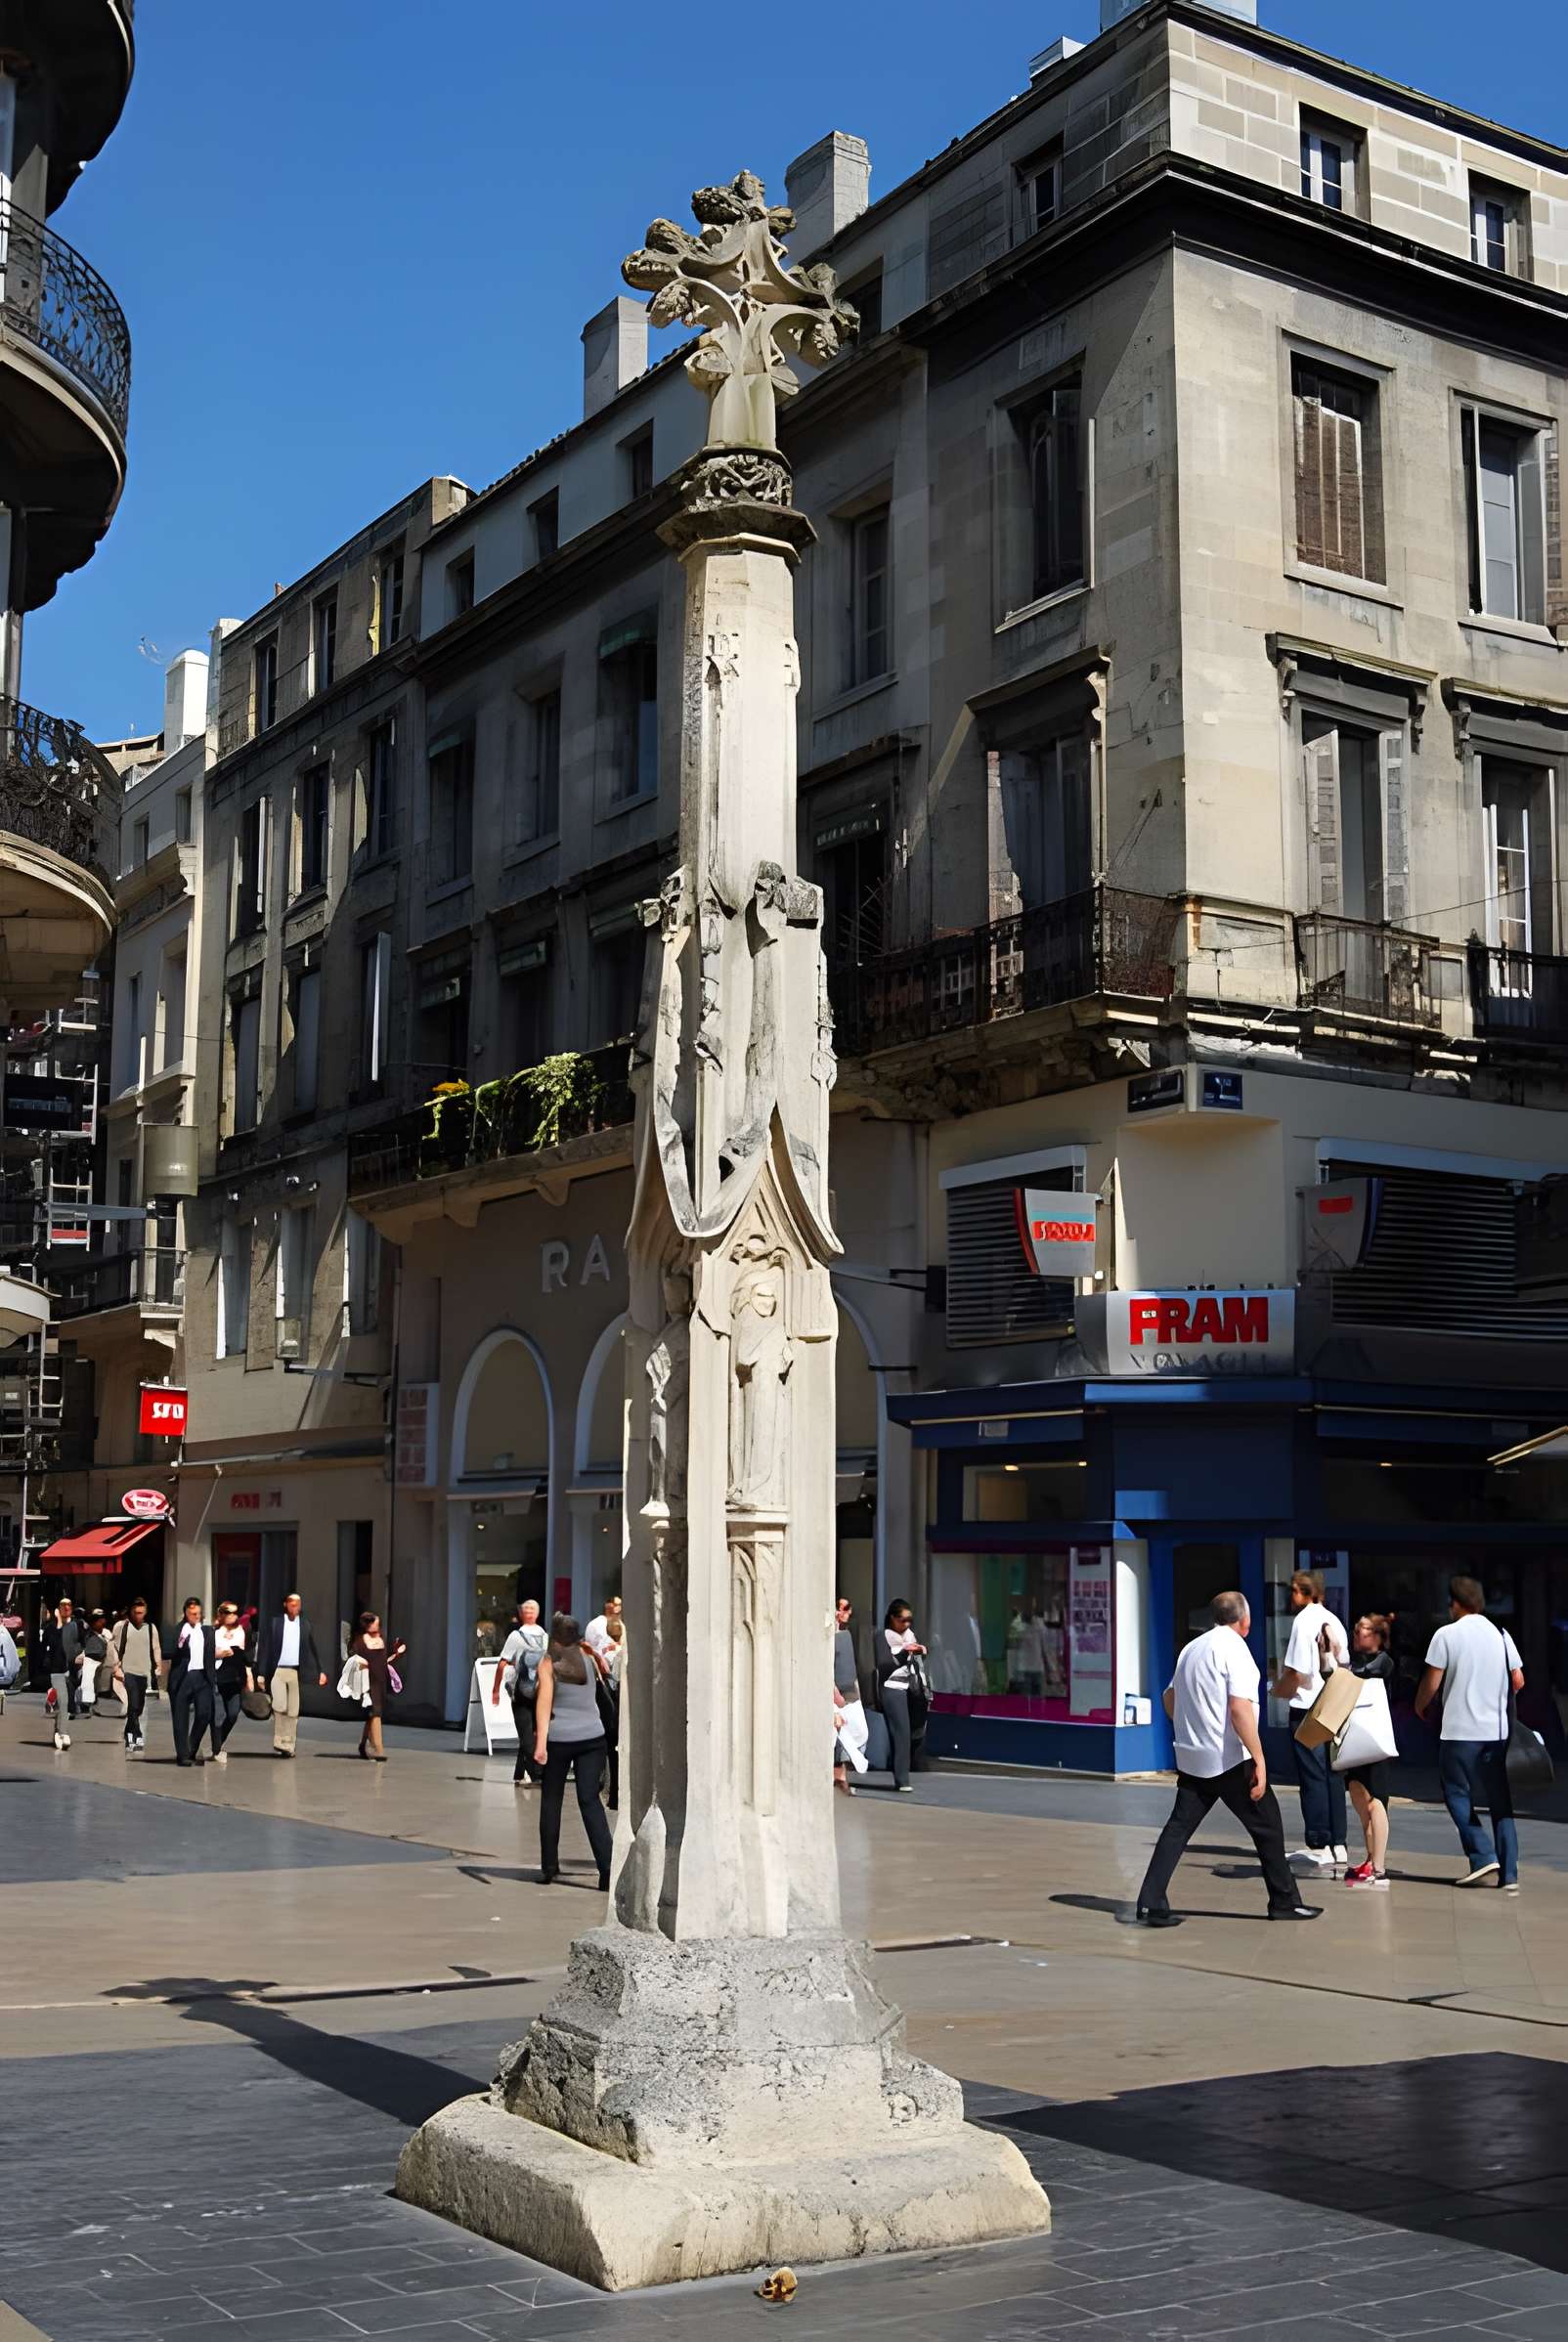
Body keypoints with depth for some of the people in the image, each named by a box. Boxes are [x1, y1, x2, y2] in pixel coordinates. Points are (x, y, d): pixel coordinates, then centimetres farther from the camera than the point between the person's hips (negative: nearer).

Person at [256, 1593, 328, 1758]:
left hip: (296, 1672, 2)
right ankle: (278, 1744, 0)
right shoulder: (276, 1623, 4)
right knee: (280, 1706, -13)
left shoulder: (305, 1625, 9)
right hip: (278, 1671, -2)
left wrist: (321, 1671, 4)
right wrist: (261, 1673, -3)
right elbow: (268, 1649, 2)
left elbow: (313, 1650, 11)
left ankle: (289, 1745, 8)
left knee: (293, 1711, 2)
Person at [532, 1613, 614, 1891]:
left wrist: (541, 1742, -18)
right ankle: (607, 1866, -13)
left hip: (559, 1738, -2)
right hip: (592, 1737, 2)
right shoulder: (588, 1657, 6)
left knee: (551, 1801, 12)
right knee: (590, 1801, 0)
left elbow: (544, 1702, -13)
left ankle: (549, 1868, 14)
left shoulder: (548, 1662, -2)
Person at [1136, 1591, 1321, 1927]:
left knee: (1177, 1829, 5)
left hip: (1191, 1758, 7)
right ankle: (1285, 1902, 16)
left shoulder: (1192, 1648, 13)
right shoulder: (1234, 1648, -12)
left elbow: (1170, 1699, 22)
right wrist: (1259, 1761, -20)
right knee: (1267, 1826, 8)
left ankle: (1151, 1905, -2)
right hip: (1230, 1760, -7)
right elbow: (1239, 1708, -21)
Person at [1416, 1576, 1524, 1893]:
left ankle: (1483, 1857, -6)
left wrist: (1419, 1707, 13)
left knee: (1457, 1794, 8)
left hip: (1460, 1730, -4)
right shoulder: (1502, 1635, 7)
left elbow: (1432, 1682, -6)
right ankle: (1509, 1874, 4)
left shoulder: (1447, 1634, -5)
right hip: (1498, 1730, 4)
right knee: (1501, 1802, 8)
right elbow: (1519, 1681, 9)